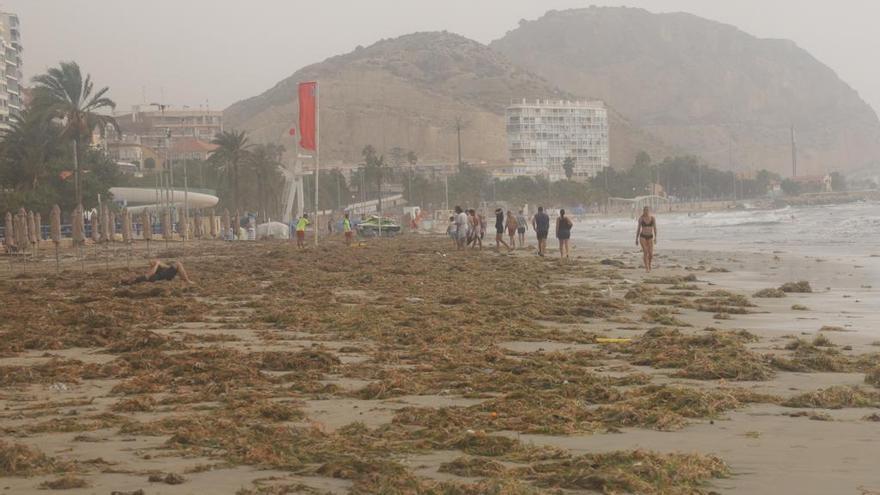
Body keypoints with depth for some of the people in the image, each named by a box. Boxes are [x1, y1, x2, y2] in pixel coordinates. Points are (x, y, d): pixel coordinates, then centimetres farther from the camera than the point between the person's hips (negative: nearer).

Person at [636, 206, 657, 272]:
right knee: (645, 252, -14)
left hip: (650, 237, 1)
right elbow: (638, 228, 0)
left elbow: (655, 228, -10)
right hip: (643, 237, -1)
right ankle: (647, 268, -3)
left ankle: (650, 263, 30)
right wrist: (636, 239, 1)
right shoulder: (641, 218, -6)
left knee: (651, 253, -4)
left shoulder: (653, 218, -6)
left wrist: (655, 237, -21)